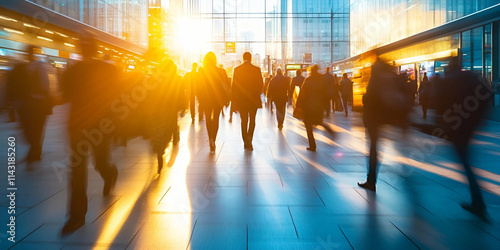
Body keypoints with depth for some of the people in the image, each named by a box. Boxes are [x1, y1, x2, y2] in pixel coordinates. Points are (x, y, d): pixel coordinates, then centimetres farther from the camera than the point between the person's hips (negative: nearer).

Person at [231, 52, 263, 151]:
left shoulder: (237, 69, -2)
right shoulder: (256, 69, -4)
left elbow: (234, 86, -2)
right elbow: (260, 84, -1)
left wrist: (233, 100, 3)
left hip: (241, 99, 1)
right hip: (253, 99, 0)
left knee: (244, 121, 10)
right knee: (252, 120, 12)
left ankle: (246, 142, 10)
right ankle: (249, 137, -9)